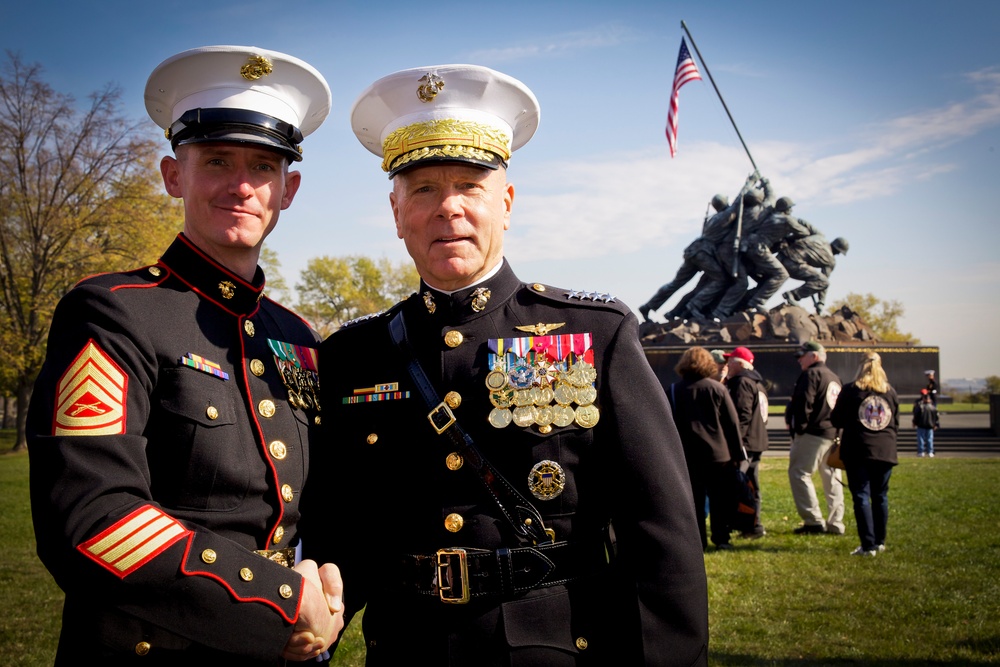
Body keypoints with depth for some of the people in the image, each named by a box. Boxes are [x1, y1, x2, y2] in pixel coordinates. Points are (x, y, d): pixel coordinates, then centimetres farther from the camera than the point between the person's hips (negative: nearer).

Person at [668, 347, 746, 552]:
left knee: (694, 500, 5)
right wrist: (737, 452, 5)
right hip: (718, 453, -1)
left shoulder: (674, 391, 2)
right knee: (720, 500, 7)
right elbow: (732, 422, -1)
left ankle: (698, 541, 4)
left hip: (688, 455, 1)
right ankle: (721, 539, 6)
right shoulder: (717, 388, -1)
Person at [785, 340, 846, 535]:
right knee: (832, 478, 11)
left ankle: (814, 521, -13)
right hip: (833, 433, 9)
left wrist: (798, 428, -9)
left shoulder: (811, 374, -7)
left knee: (799, 473, -7)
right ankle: (835, 524, 13)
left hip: (813, 433, -9)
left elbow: (803, 404, -16)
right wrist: (835, 428, 16)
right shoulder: (835, 378, 21)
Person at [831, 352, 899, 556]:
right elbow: (896, 424, 13)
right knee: (880, 496, 13)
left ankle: (868, 545, -7)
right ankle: (880, 541, 21)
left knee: (862, 497, -2)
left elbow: (836, 420, 1)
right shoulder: (890, 391, 6)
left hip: (858, 451, -4)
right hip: (885, 451, 4)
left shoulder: (850, 390, -4)